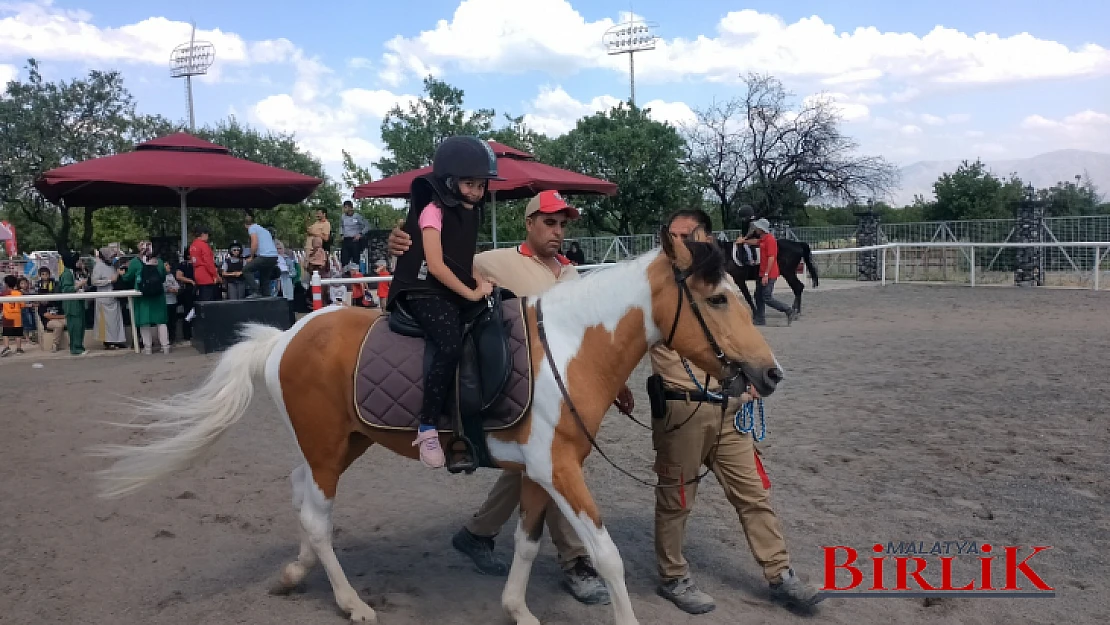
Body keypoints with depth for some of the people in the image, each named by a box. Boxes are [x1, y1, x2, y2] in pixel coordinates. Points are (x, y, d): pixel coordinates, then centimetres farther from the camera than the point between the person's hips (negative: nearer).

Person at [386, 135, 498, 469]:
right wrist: (471, 293, -14)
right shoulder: (434, 211, -10)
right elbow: (436, 266, -17)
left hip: (459, 293, 9)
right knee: (450, 346, -30)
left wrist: (481, 282, 3)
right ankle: (428, 430, -22)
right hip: (426, 293, -9)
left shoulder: (472, 213, 13)